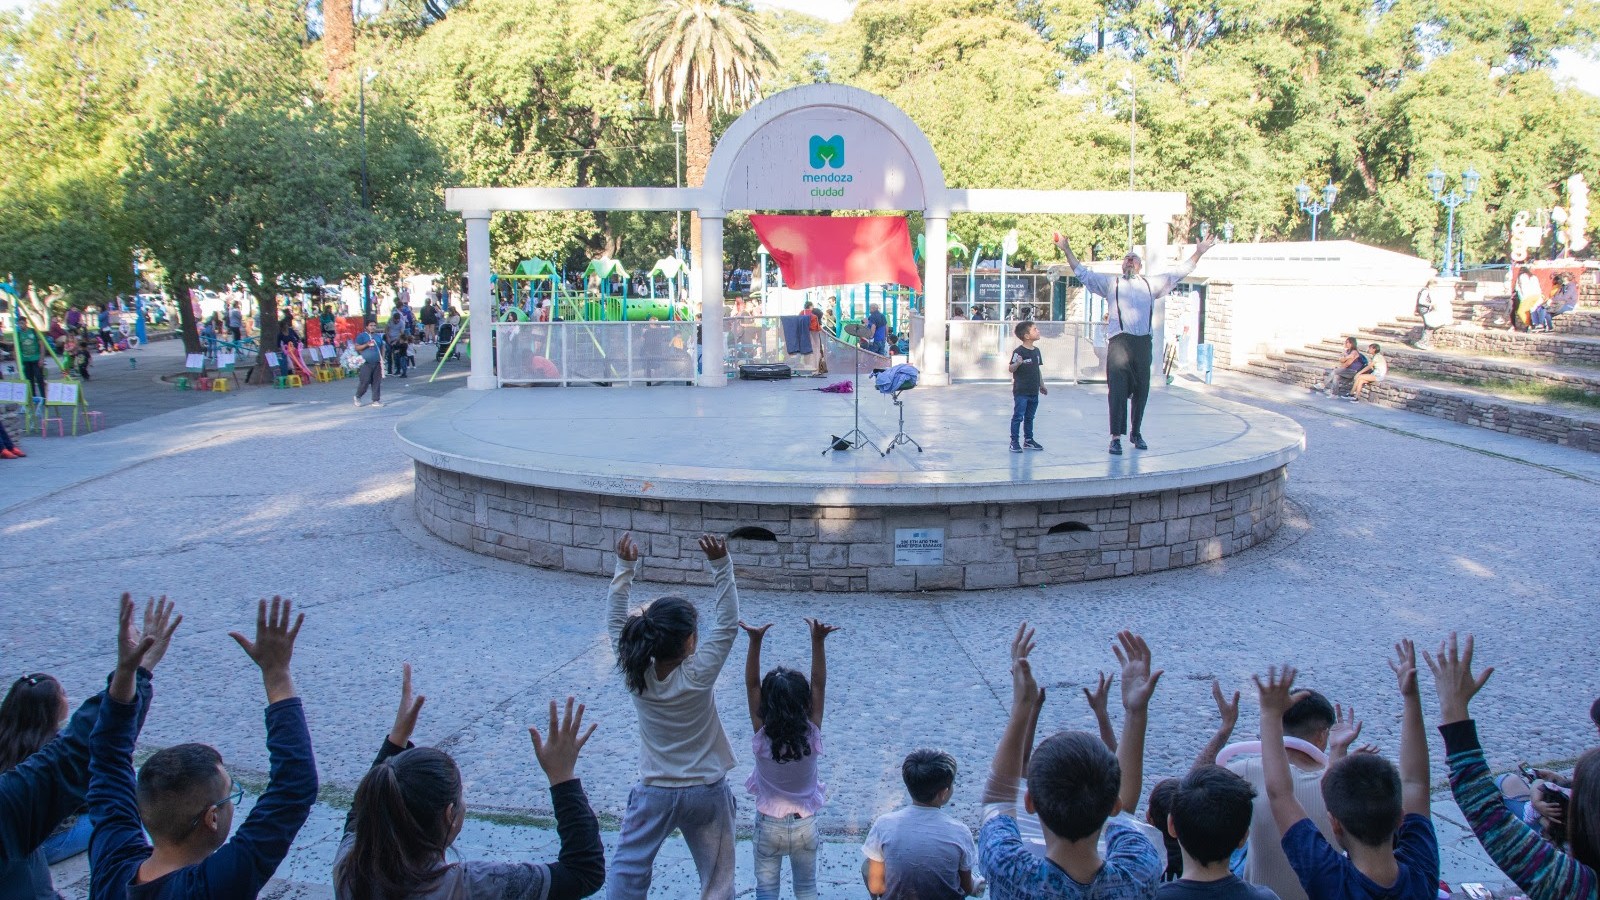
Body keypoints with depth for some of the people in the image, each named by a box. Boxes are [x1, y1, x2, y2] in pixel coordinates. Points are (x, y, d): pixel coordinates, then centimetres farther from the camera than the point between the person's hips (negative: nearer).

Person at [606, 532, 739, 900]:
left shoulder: (635, 673, -15)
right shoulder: (699, 675, -23)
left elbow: (615, 621, -4)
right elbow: (728, 623, -18)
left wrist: (625, 567, -6)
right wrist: (721, 567, -23)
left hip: (655, 793, 2)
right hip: (706, 792, -2)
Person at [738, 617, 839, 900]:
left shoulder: (762, 737, -23)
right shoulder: (811, 736, -21)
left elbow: (751, 684, -24)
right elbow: (819, 685, -20)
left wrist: (755, 641, -32)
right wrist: (818, 641, -27)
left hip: (769, 825, -1)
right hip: (805, 825, 1)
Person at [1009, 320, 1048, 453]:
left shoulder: (1036, 351, 8)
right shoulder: (1018, 351, -14)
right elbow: (1011, 369, -18)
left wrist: (1042, 385, 19)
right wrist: (1018, 363, -38)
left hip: (1034, 392, 7)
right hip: (1021, 392, -7)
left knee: (1029, 417, 16)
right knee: (1018, 417, -2)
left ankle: (1028, 440, 26)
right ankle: (1014, 442, 4)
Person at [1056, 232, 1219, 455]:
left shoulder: (1151, 285, 20)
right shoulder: (1110, 283, 14)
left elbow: (1179, 273, 21)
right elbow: (1082, 273, 11)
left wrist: (1199, 252, 16)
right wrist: (1067, 251, 3)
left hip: (1143, 343, 3)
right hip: (1119, 342, -3)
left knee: (1141, 390, 7)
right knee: (1117, 390, -8)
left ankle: (1136, 432, 22)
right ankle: (1116, 437, -7)